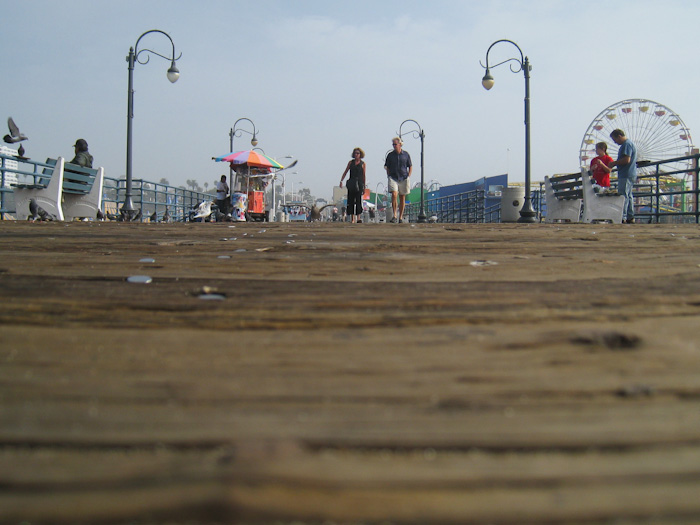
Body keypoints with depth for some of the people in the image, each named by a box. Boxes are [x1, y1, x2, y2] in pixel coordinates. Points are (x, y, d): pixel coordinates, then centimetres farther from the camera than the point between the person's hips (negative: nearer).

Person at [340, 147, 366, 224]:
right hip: (351, 183, 3)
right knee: (351, 201, 1)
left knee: (358, 200, -10)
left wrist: (364, 186, 2)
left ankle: (358, 218, -11)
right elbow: (345, 172, 13)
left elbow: (364, 176, 5)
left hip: (359, 183, -3)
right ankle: (352, 218, 6)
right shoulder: (351, 162, 11)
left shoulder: (363, 164, 5)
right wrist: (341, 181, 2)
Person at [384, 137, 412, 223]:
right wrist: (389, 177, 1)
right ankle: (394, 216, -16)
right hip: (393, 178, 0)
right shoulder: (390, 155, 6)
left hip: (403, 178, 0)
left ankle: (401, 217, 13)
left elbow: (410, 167, 11)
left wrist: (408, 177, 1)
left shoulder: (406, 154, 5)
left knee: (402, 198, 5)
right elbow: (387, 167, 13)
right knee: (394, 194, -19)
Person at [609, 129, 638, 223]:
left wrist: (614, 163, -11)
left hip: (626, 175, -11)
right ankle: (630, 217, 15)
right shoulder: (629, 143, 21)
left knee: (623, 196, -11)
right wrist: (615, 163, 14)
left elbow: (627, 160, -22)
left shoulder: (626, 144, -13)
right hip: (631, 175, 11)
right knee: (629, 196, 12)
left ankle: (622, 217, -13)